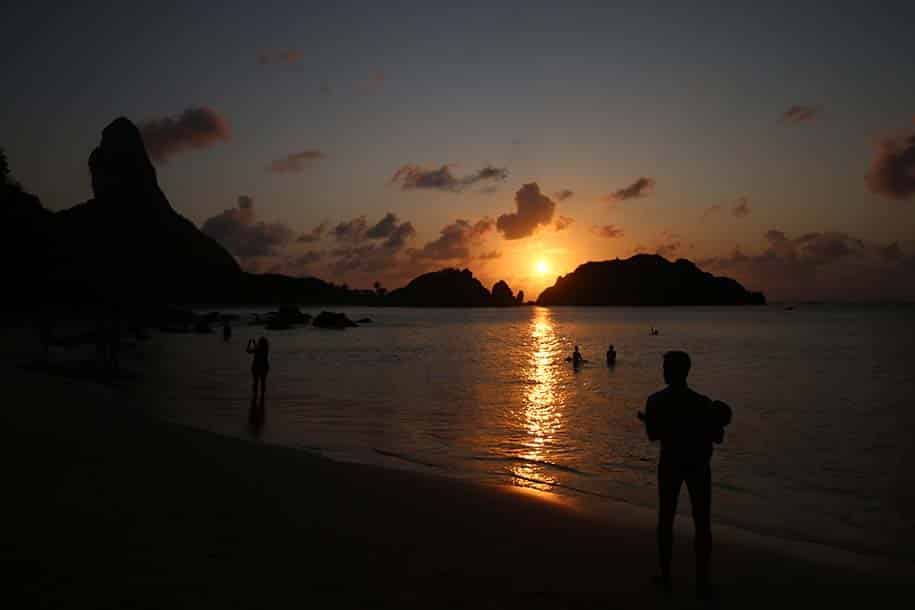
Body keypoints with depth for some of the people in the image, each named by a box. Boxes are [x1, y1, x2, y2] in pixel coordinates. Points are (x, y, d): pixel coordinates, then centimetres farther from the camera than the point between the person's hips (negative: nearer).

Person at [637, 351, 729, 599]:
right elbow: (717, 438, -7)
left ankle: (665, 575, 21)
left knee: (665, 518, 14)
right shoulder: (701, 403, -16)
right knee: (702, 522, 8)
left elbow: (653, 435, 2)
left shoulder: (655, 401, -10)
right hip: (698, 465, -1)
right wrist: (719, 423, 13)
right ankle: (702, 581, 10)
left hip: (670, 464, 2)